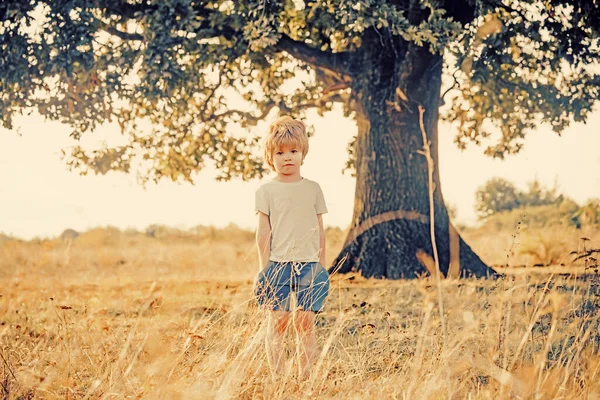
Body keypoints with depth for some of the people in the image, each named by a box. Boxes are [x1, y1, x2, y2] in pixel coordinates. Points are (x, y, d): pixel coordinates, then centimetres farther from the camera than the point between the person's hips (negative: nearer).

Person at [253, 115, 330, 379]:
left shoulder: (313, 189, 11)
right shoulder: (266, 191, 4)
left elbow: (320, 231, 12)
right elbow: (263, 232, 3)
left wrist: (321, 265, 10)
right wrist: (263, 267, -2)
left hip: (308, 264, 2)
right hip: (278, 264, -1)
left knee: (305, 322, -1)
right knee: (277, 322, -2)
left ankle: (305, 377, 4)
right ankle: (277, 378, 3)